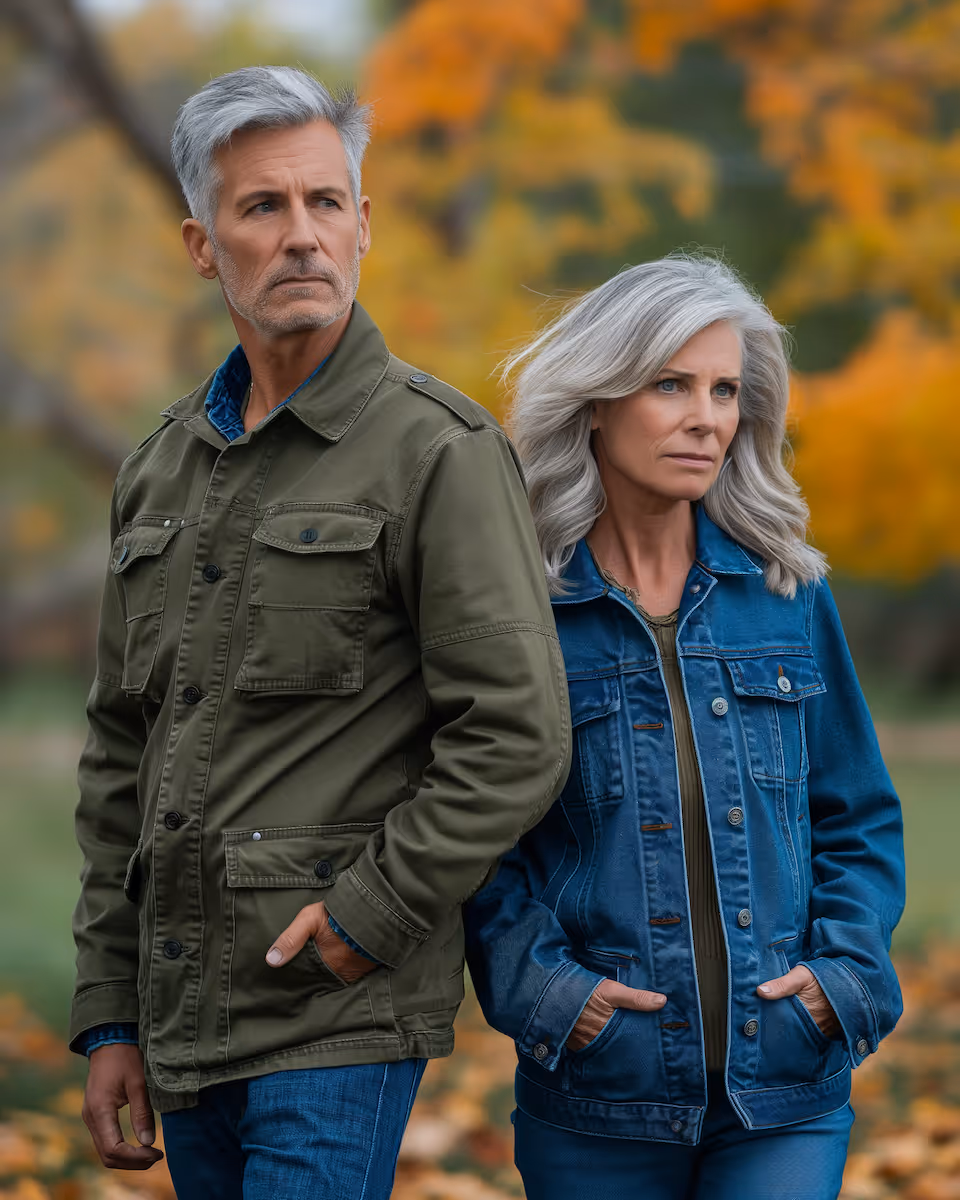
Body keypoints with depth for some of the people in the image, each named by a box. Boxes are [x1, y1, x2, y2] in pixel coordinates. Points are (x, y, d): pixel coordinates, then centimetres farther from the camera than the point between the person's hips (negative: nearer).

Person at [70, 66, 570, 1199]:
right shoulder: (163, 468, 14)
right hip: (187, 1020, 7)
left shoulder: (440, 449, -7)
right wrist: (109, 1016, 13)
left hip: (344, 1019, -7)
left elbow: (516, 740, -13)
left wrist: (366, 917, -13)